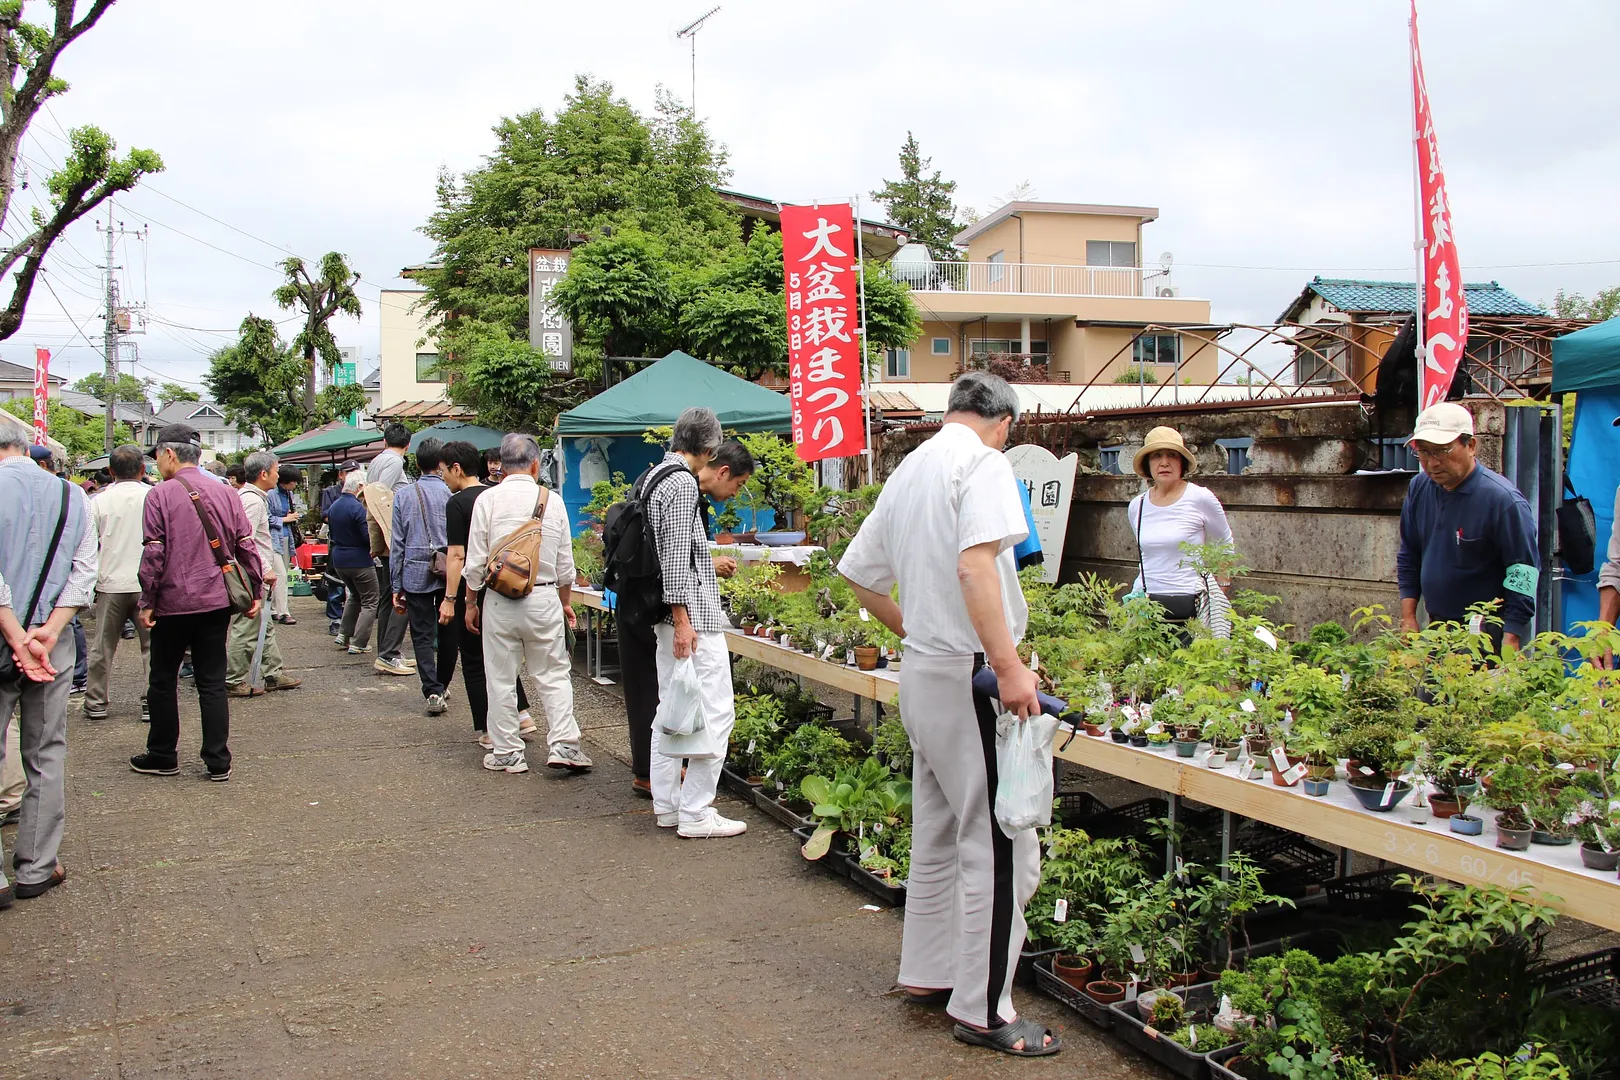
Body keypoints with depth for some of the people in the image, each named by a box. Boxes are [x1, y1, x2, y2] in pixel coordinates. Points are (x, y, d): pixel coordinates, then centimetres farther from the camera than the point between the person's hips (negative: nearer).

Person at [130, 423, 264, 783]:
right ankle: (218, 762, 7)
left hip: (173, 603, -3)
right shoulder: (226, 494, 2)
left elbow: (153, 554, -12)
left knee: (163, 681, 12)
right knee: (213, 683, 8)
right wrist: (256, 592, 10)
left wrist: (147, 601, -6)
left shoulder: (160, 495, -9)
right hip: (217, 601, 4)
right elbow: (246, 547, 3)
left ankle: (162, 756, 22)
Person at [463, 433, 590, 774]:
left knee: (501, 680, 8)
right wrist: (565, 603, 21)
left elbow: (476, 560, -3)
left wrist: (471, 603, 9)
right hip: (544, 598, 1)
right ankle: (563, 744, 1)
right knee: (554, 675, 9)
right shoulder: (553, 501, 2)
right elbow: (565, 564, 7)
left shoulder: (488, 499, -4)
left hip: (500, 601, -1)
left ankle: (506, 753, 14)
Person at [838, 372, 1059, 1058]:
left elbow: (861, 577, 22)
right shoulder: (984, 463, -10)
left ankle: (926, 973, 30)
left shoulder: (907, 471, 16)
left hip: (921, 670, 9)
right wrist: (1009, 667, -29)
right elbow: (975, 564, -26)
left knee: (938, 835, 19)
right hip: (971, 674, -9)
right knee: (1000, 847, -2)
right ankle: (983, 1011, 4)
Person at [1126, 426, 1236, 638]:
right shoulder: (1136, 506, 8)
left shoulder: (1200, 498, -3)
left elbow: (1225, 546, 9)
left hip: (1192, 606, -3)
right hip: (1146, 605, 3)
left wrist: (1219, 596, 9)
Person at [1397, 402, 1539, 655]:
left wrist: (1510, 642, -18)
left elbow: (1525, 575, -14)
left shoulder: (1503, 500, -16)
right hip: (1437, 629, 6)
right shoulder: (1419, 488, 3)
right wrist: (1408, 618, 8)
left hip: (1488, 633, -6)